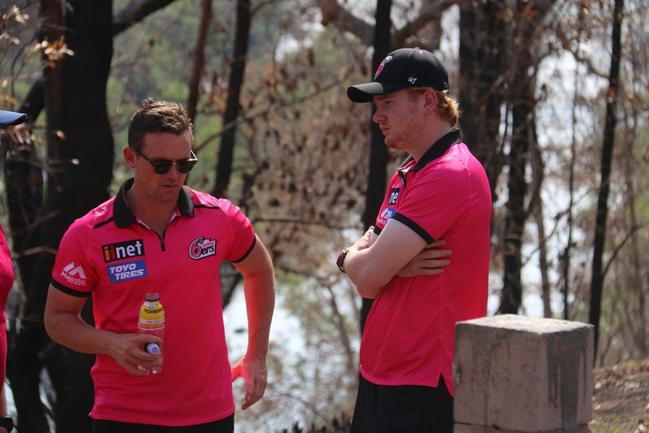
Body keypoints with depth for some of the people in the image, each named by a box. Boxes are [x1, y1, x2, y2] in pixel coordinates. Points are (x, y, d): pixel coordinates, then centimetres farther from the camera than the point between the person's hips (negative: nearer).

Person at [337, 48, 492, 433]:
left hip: (422, 390, -9)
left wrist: (351, 258, 4)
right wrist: (394, 264, -10)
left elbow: (368, 273, -19)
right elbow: (366, 281, 13)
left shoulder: (449, 174, -17)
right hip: (380, 374, 9)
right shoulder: (406, 175, 16)